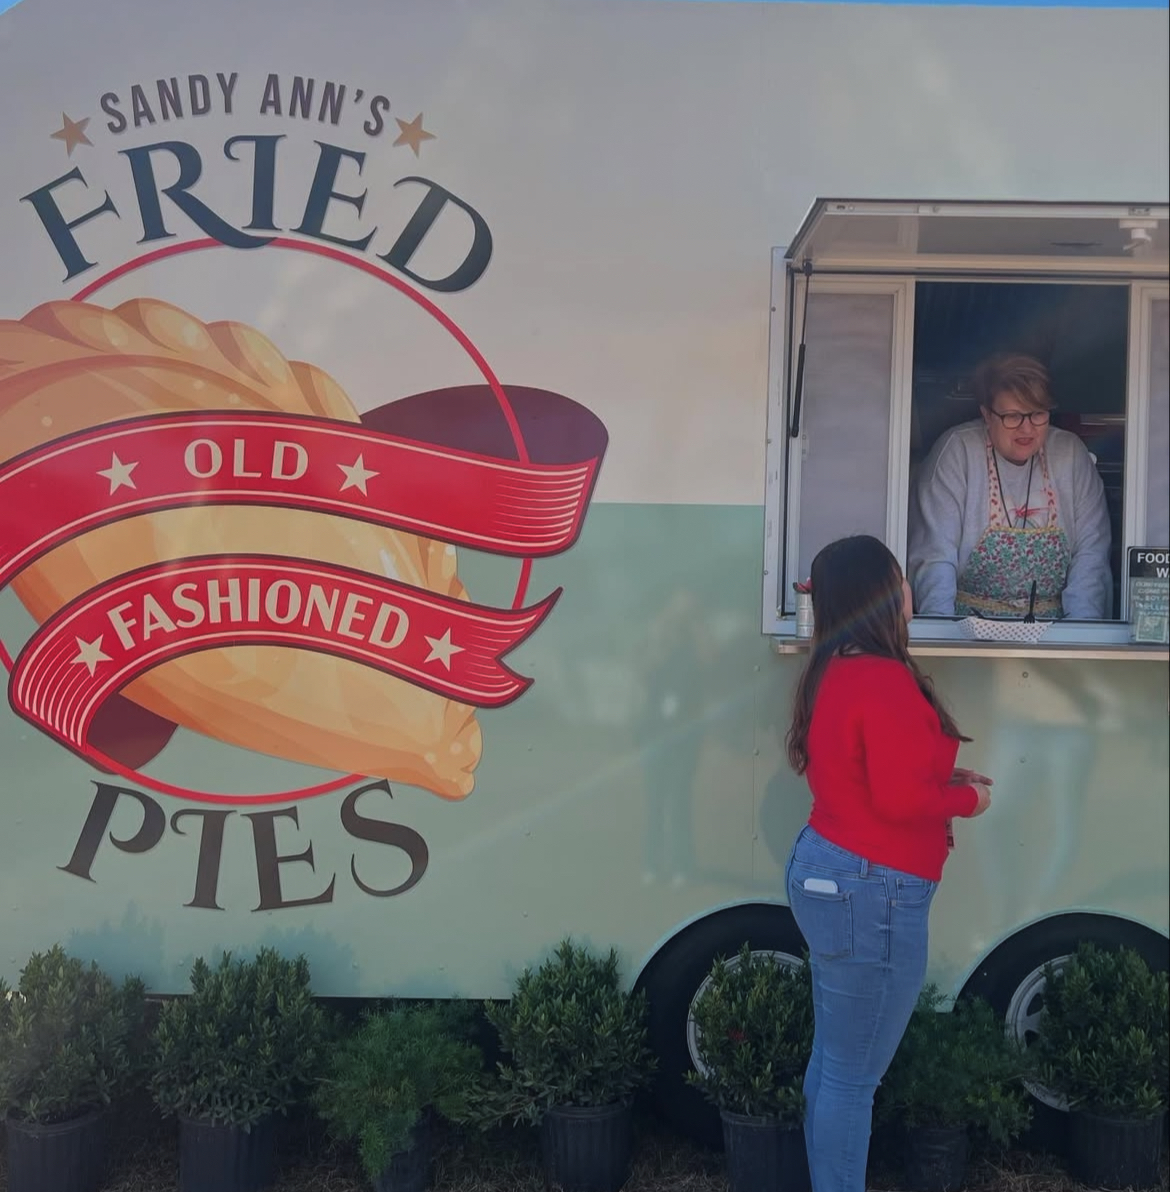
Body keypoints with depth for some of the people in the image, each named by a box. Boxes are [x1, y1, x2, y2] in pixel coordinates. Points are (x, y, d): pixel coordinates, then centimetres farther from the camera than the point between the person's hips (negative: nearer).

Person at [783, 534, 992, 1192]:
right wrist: (967, 798, -6)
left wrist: (942, 779, 11)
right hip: (870, 891, -10)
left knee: (834, 1061, 19)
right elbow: (900, 800, -23)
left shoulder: (834, 672, 8)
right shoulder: (884, 681, -21)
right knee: (855, 1076, 4)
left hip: (828, 869, 10)